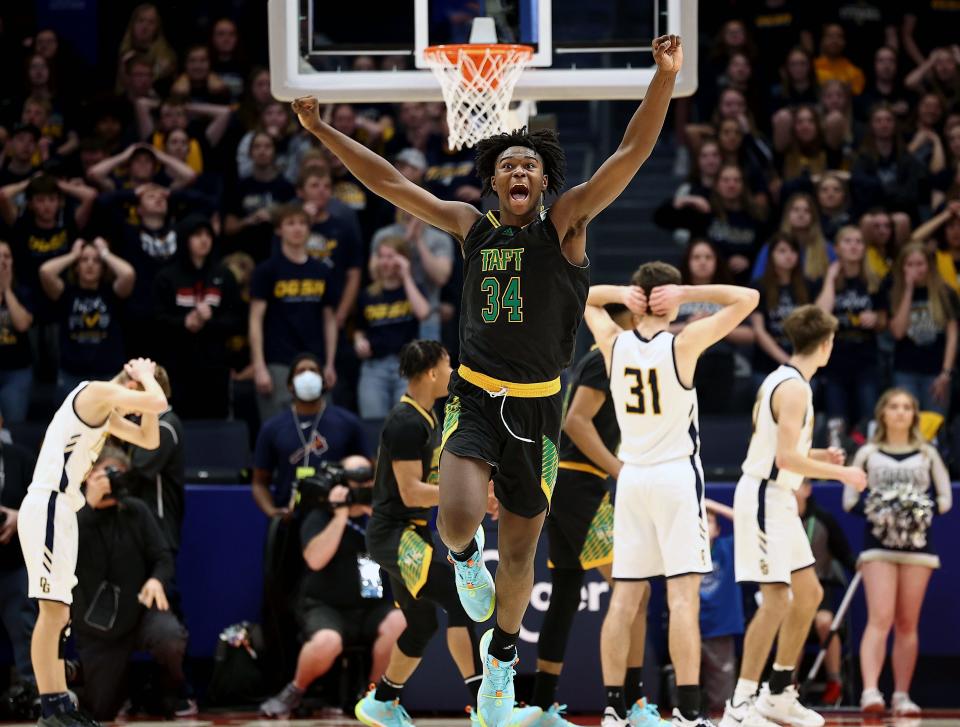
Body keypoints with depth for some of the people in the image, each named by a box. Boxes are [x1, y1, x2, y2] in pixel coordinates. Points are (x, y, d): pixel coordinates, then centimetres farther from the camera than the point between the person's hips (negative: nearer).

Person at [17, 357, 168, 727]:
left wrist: (147, 381, 15)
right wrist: (145, 377, 1)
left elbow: (149, 439, 25)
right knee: (53, 611, -11)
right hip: (46, 507, -11)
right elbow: (158, 403, -20)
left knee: (59, 613, 12)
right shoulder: (96, 392, -9)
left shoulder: (105, 412, 20)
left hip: (61, 511, 11)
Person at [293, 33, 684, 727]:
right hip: (474, 399, 0)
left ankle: (501, 657, 34)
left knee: (520, 548, 10)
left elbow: (634, 151, -16)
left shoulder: (566, 223, -5)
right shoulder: (473, 226, 3)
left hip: (537, 408, 0)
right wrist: (323, 131, 7)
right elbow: (390, 182, 9)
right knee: (460, 518, -25)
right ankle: (465, 557, 14)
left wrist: (665, 77, -29)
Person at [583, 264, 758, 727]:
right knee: (683, 595, -8)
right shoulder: (682, 344, -11)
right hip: (677, 478, -5)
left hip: (631, 478, 5)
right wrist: (686, 293, -10)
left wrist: (622, 292, 3)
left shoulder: (614, 343, 2)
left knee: (625, 597, 6)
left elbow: (584, 298, 22)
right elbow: (747, 298, -9)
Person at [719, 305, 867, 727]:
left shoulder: (781, 380, 14)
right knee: (776, 599, -13)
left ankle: (779, 693, 22)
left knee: (808, 593, 15)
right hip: (765, 497, -10)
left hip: (777, 498, 10)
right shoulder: (794, 388, -17)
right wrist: (840, 473, -14)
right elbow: (786, 458, -22)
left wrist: (819, 456, 21)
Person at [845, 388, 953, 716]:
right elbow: (850, 499, 6)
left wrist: (923, 512, -10)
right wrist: (874, 510, -12)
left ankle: (902, 696, 8)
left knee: (907, 624, 3)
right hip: (878, 544, -2)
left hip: (917, 543, 2)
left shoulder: (927, 454, 11)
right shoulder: (867, 454, 8)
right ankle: (870, 691, -26)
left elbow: (944, 498, 9)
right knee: (880, 618, -16)